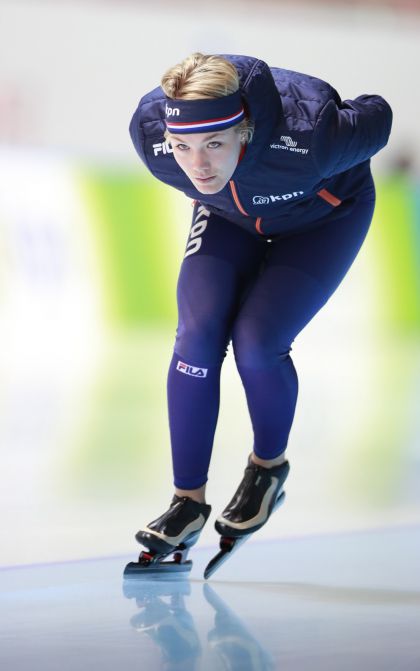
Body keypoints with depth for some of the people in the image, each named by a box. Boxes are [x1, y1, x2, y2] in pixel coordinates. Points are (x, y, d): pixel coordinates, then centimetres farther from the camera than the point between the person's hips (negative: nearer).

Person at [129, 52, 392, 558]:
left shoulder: (309, 138, -44)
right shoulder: (149, 133, -33)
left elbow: (376, 118, -21)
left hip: (325, 218, -3)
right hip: (229, 217, 3)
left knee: (255, 343, -19)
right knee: (196, 338, -16)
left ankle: (269, 465, 10)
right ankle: (187, 501, -1)